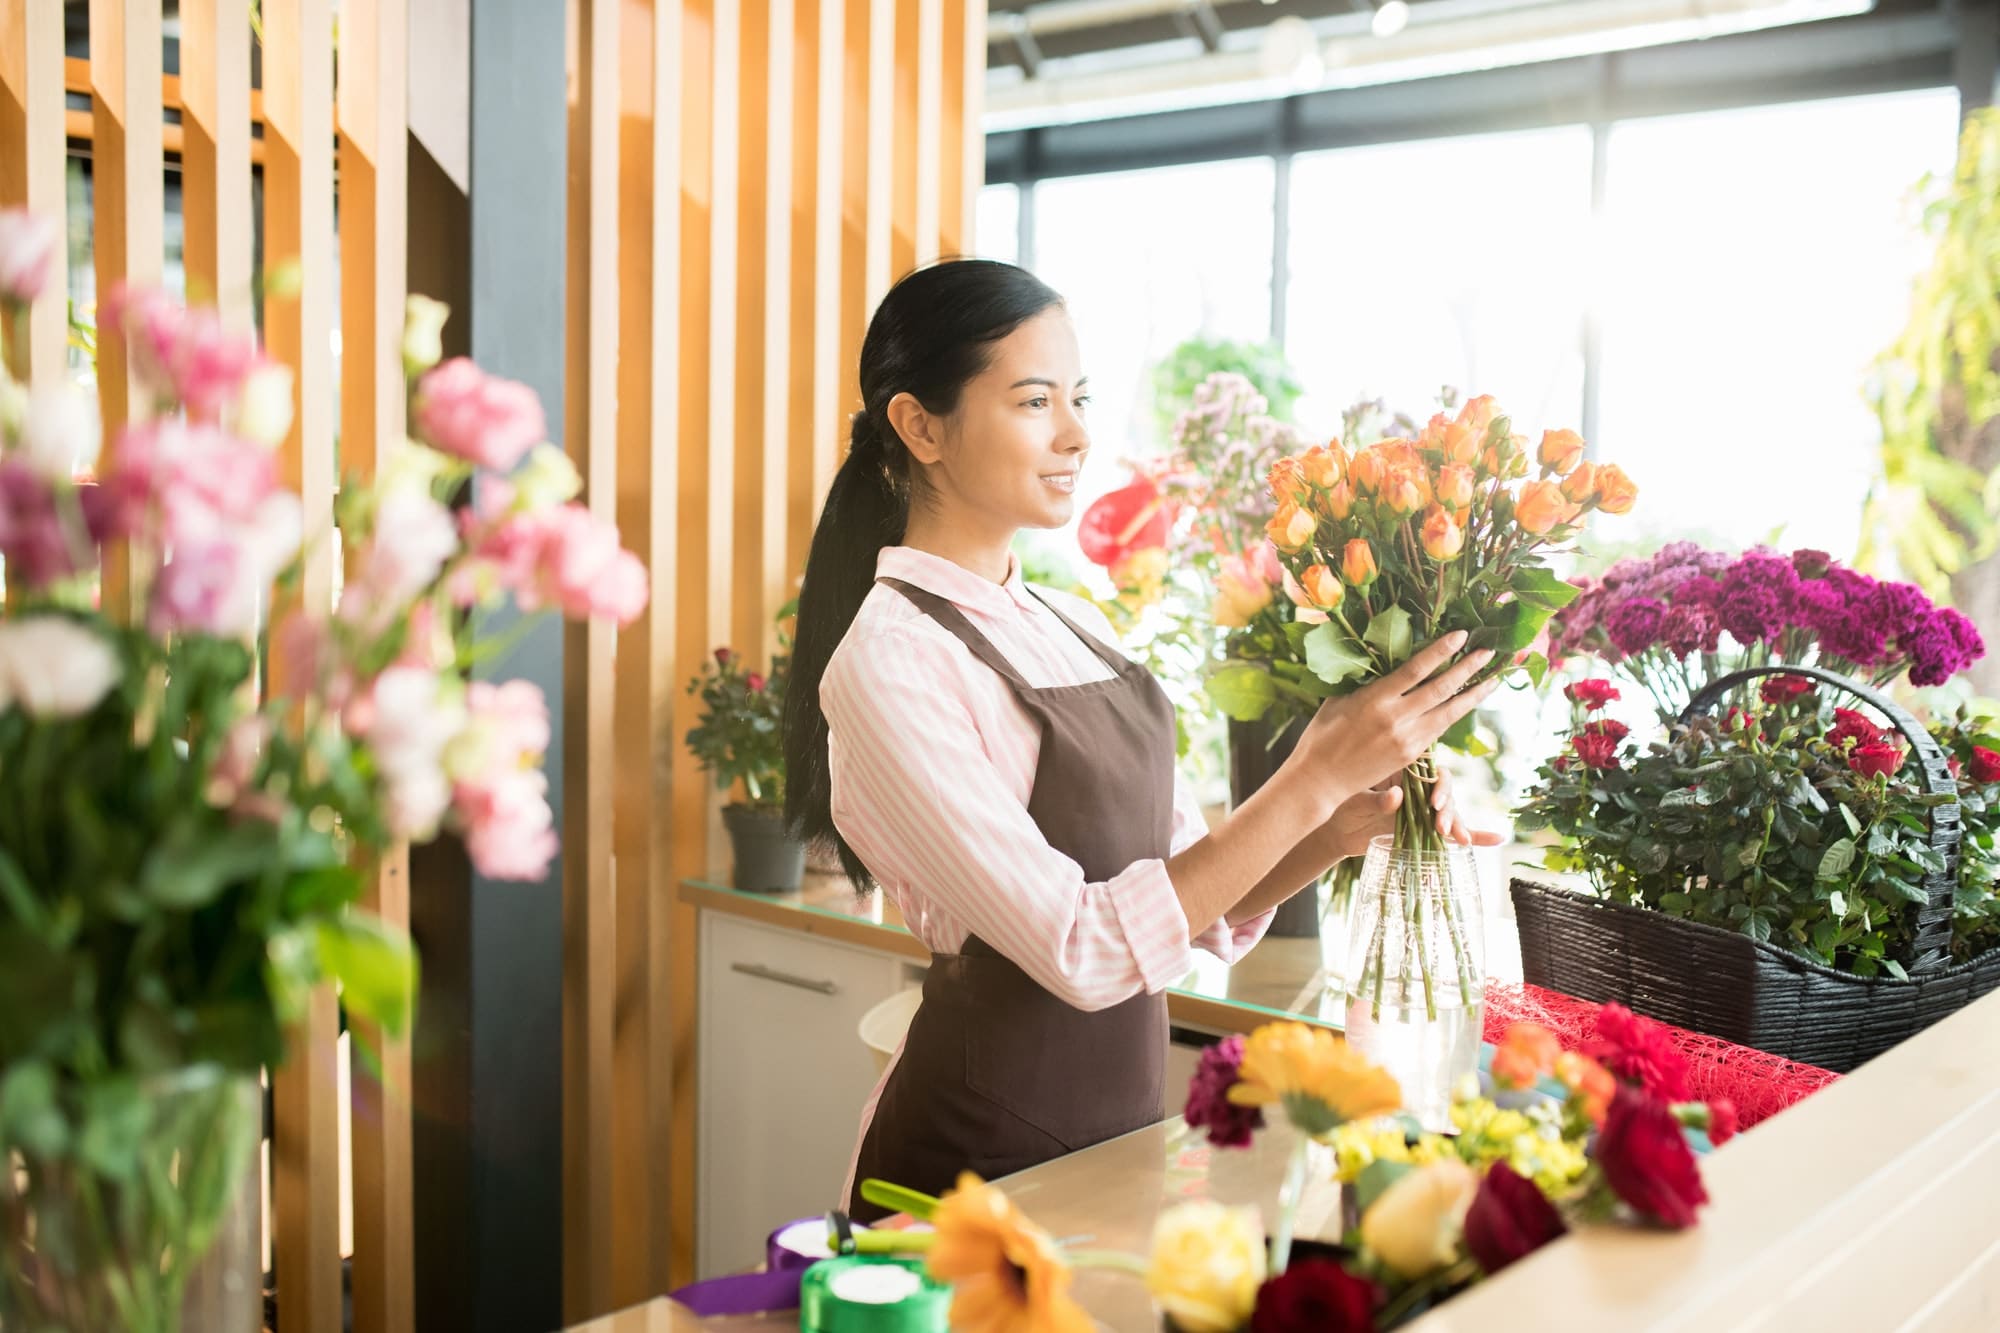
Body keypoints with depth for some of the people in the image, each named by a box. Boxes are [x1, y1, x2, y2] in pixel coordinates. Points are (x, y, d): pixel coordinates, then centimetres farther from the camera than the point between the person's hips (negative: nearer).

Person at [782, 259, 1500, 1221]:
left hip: (1117, 1133, 7)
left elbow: (1202, 900, 8)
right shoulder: (889, 660, -17)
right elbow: (1083, 951, -24)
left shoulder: (1073, 626, 6)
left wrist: (1337, 834, -10)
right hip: (981, 1160, -7)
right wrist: (1315, 778, -24)